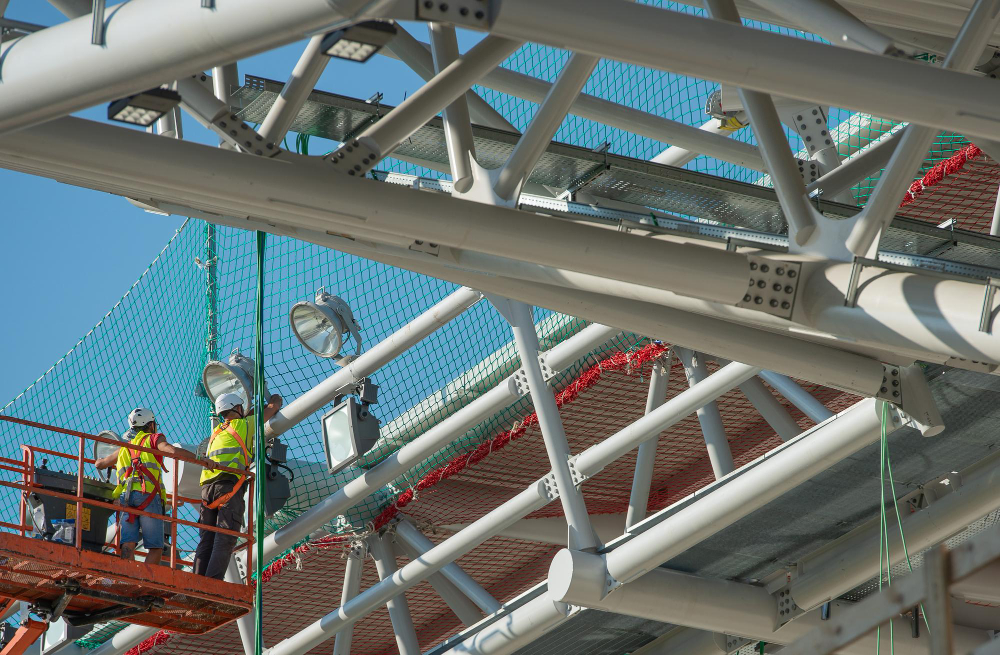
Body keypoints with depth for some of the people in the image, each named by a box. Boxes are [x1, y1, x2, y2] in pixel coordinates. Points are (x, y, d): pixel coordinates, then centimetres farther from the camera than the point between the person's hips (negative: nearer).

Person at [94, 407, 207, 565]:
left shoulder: (124, 448, 29)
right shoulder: (154, 439, 15)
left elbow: (99, 464, 41)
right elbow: (171, 450, -7)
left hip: (124, 497, 4)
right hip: (148, 496, -4)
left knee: (128, 545, -7)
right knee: (155, 548, -3)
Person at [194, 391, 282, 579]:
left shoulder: (216, 432, 27)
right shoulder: (244, 425, 12)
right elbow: (273, 408, 26)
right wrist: (274, 400, 47)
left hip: (207, 486, 6)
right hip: (229, 486, -6)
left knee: (207, 539, 4)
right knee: (225, 539, -13)